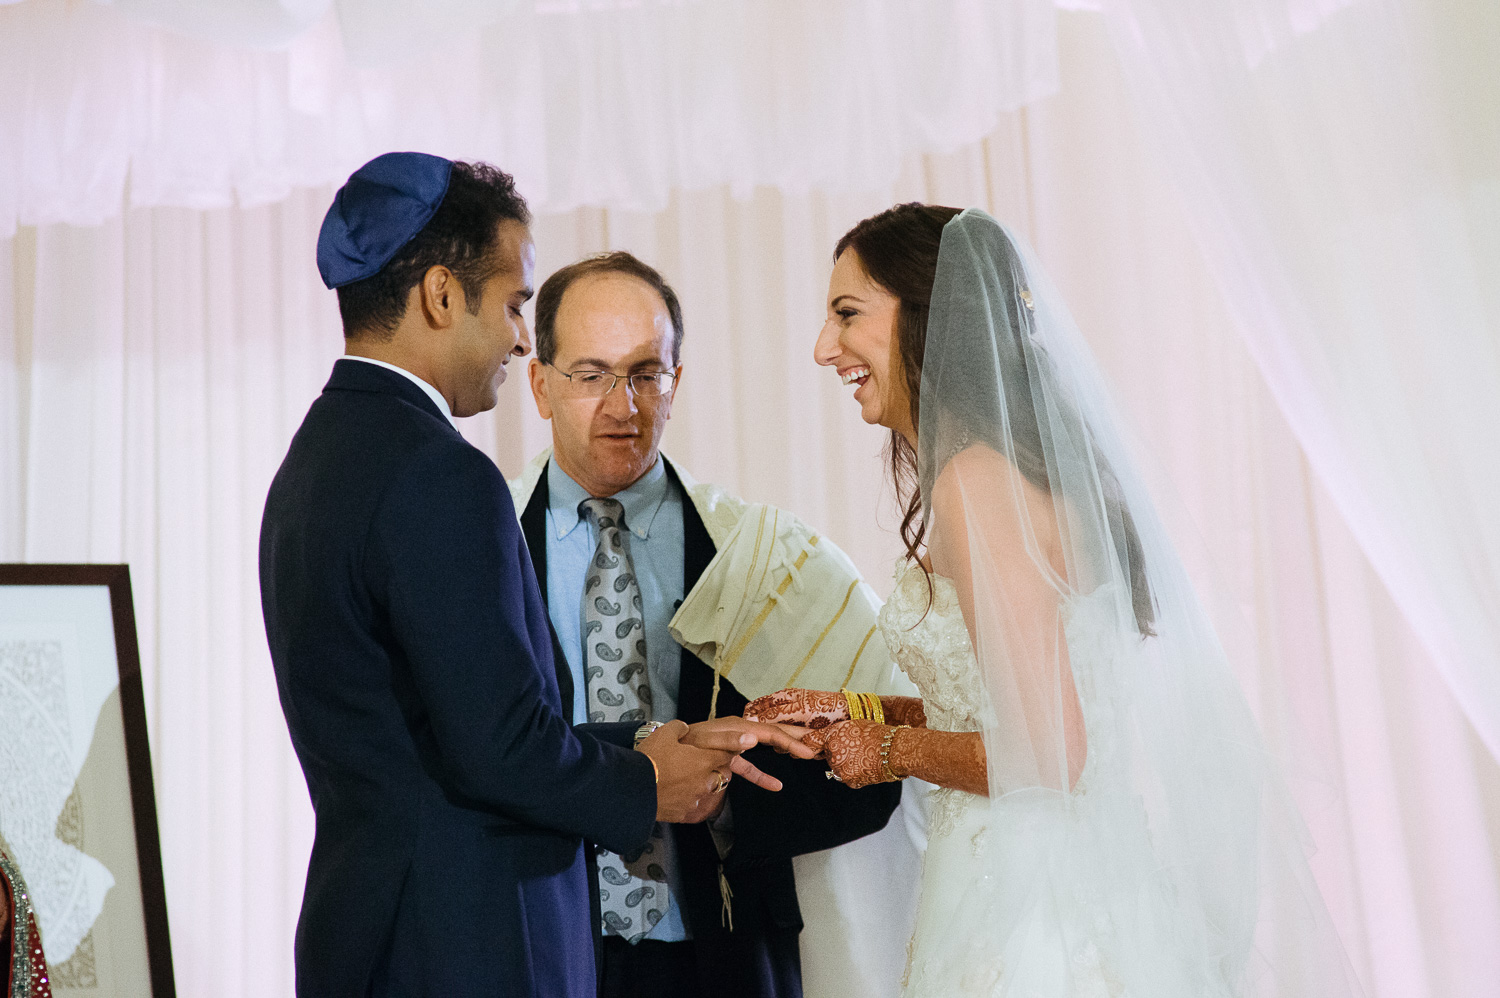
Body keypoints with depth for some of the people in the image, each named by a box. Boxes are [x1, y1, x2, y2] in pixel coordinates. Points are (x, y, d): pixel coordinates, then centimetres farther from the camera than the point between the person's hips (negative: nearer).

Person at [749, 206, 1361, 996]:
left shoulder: (976, 479, -19)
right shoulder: (1035, 462, 9)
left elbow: (1047, 753, -22)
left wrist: (891, 750, -7)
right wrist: (855, 713, 11)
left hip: (1036, 911, -8)